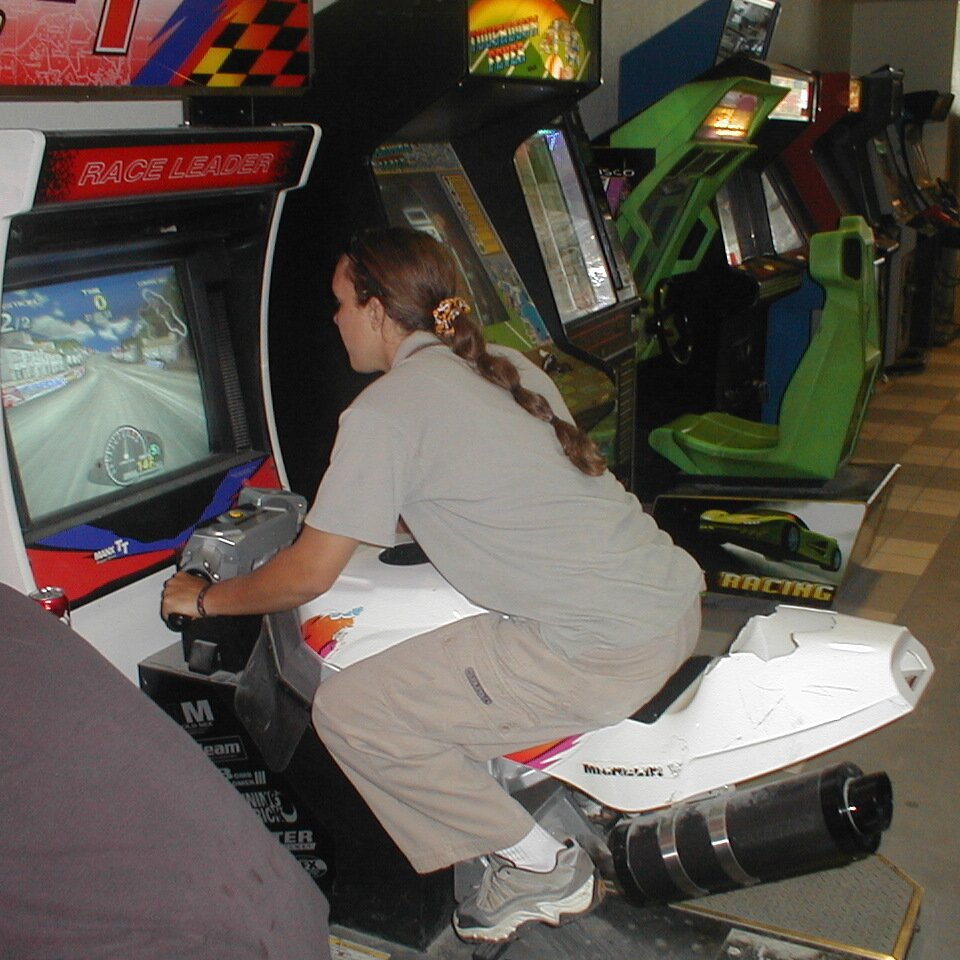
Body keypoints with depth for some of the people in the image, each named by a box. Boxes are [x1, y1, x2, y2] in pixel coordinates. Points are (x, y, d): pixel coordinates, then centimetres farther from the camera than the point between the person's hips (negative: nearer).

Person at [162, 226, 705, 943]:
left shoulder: (382, 412, -8)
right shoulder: (509, 366, 15)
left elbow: (308, 576, -5)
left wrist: (205, 599, 13)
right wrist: (394, 518, 40)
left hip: (605, 653, -9)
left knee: (348, 711, -2)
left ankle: (538, 866, 9)